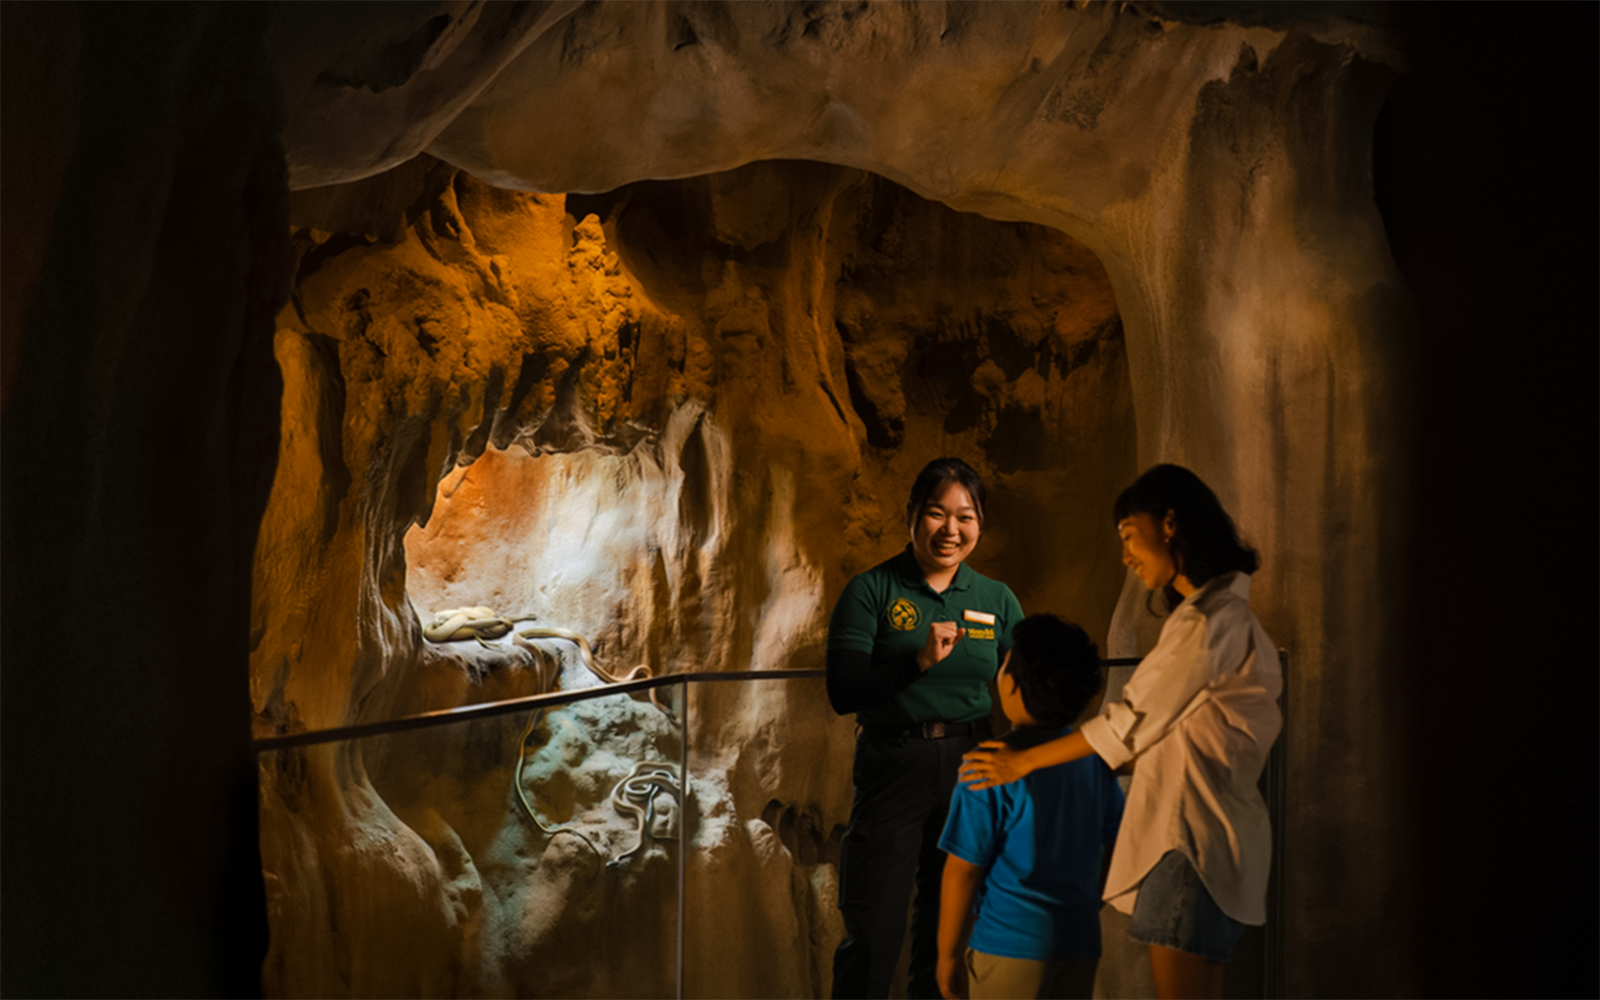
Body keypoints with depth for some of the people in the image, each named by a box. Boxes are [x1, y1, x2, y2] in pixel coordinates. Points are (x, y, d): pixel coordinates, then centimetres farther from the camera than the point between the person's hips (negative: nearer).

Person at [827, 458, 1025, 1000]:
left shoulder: (998, 600, 7)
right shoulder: (871, 591, -3)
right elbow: (843, 692, -10)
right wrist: (919, 660, -22)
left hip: (972, 773, 3)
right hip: (892, 772, -3)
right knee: (872, 940, -4)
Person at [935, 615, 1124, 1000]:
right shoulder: (1094, 757, 1)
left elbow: (963, 868, -12)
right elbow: (1115, 842, 10)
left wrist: (947, 955, -2)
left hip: (1011, 946, -5)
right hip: (1081, 942, 5)